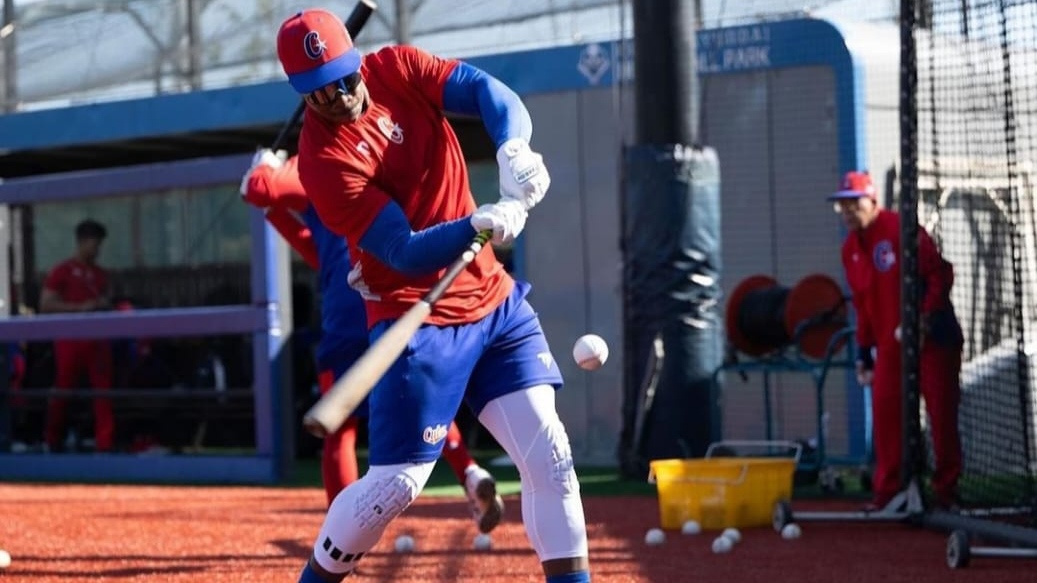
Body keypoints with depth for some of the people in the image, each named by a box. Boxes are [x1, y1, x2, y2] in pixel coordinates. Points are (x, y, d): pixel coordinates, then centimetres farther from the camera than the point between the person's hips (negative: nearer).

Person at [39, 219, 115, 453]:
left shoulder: (100, 274, 15)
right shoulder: (62, 271, -2)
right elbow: (46, 305, -8)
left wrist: (105, 305, 0)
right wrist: (80, 307, -16)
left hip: (98, 339, 5)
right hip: (71, 340, -5)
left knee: (103, 391, -2)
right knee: (63, 391, 2)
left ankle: (104, 443, -3)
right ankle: (52, 441, 13)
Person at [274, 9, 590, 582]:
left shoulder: (397, 68, -2)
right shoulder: (324, 160, -18)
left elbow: (489, 92, -12)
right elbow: (405, 253, -23)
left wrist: (514, 151, -33)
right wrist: (482, 223, -39)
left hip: (494, 299, 5)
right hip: (418, 320, -5)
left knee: (549, 454, -2)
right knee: (396, 482, -4)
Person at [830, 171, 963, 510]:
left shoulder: (902, 230, -12)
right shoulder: (850, 249, 11)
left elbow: (940, 273, -16)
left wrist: (926, 317, -24)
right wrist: (864, 352, 16)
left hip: (933, 338, -6)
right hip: (890, 343, 6)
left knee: (942, 413, -2)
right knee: (885, 412, -1)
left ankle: (947, 489, 5)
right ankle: (887, 490, 5)